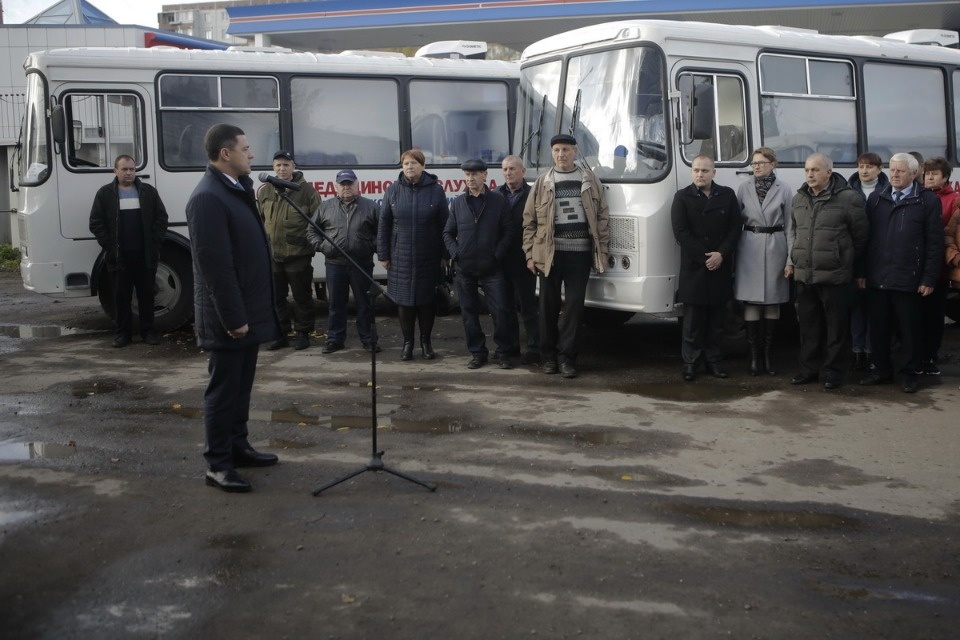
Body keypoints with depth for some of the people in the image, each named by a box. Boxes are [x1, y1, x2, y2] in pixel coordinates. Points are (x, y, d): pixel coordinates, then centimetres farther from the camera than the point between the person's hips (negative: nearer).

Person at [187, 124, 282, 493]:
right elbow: (215, 265, -22)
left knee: (241, 385, 18)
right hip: (229, 317, -9)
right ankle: (217, 464, 8)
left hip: (248, 310, 9)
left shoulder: (236, 189, 11)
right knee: (224, 388, -1)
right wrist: (233, 317, -21)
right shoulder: (208, 198, -19)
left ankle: (237, 447, 30)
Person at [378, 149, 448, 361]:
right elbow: (384, 224, 4)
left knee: (427, 299, 7)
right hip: (400, 257, 1)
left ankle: (426, 341, 21)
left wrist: (445, 255, -3)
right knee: (404, 300, 6)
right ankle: (408, 342, 18)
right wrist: (383, 255, 1)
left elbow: (444, 224, -1)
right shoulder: (393, 190, 2)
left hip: (429, 257, -1)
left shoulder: (435, 190, -2)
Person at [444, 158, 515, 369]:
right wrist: (455, 253, 0)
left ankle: (503, 353, 8)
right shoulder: (458, 203, 9)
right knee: (469, 313, 7)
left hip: (491, 268, -3)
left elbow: (507, 232, 0)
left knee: (500, 310, -5)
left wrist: (497, 255, -10)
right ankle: (477, 353, 18)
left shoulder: (498, 201, 1)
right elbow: (448, 233, 14)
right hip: (464, 269, 3)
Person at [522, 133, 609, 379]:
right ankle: (549, 355, 17)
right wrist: (530, 254, 0)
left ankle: (567, 356, 8)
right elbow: (529, 220, 5)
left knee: (574, 305, 0)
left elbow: (603, 216, 6)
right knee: (549, 306, 5)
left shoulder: (590, 180, 7)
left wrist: (602, 250, 1)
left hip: (580, 253, 0)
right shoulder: (542, 183, 6)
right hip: (549, 253, 0)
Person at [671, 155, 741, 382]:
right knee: (693, 317, 1)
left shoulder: (727, 195, 8)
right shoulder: (682, 197, 2)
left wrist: (721, 254, -10)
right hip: (693, 267, -2)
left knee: (717, 316, 6)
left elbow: (736, 227, 3)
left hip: (720, 267, 2)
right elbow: (680, 231, -6)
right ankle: (690, 362, 7)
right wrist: (703, 258, -11)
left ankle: (713, 360, 14)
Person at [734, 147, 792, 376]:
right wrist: (731, 253, -3)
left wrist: (790, 259, -4)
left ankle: (768, 354, 13)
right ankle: (754, 355, 4)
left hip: (775, 248, 0)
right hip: (749, 248, 0)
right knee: (751, 302, -2)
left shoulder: (783, 190, 1)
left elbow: (790, 226, 1)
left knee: (772, 302, 5)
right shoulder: (744, 189, 4)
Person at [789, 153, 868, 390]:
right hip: (803, 275, 5)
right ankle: (809, 368, 23)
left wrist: (845, 260, 6)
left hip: (835, 275, -5)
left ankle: (832, 371, 11)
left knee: (836, 326, 2)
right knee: (808, 325, 12)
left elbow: (860, 237, -2)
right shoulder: (798, 199, 10)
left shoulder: (848, 198, -9)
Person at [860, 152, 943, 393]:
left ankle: (909, 374, 18)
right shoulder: (875, 199, 10)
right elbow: (866, 237, 9)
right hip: (877, 278, 4)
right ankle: (882, 370, 23)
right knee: (878, 328, 10)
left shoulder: (928, 200, -2)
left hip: (908, 279, -4)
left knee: (910, 329, 6)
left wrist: (929, 278, -9)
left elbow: (934, 243, -4)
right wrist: (862, 272, 4)